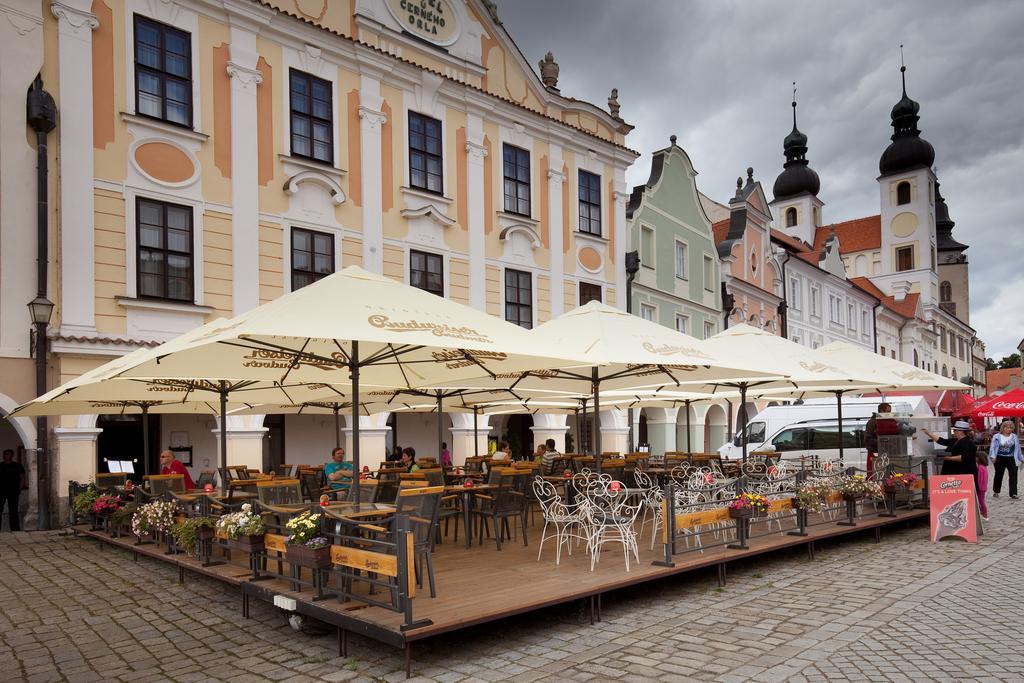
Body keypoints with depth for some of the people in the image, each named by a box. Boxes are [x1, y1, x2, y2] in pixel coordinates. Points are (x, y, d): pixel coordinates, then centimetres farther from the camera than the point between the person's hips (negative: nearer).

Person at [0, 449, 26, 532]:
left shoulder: (18, 466, 4)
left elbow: (22, 478, 4)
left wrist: (19, 490, -5)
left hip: (13, 491, -1)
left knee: (13, 511, 3)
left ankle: (15, 530, 8)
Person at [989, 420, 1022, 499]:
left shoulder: (1014, 437, 5)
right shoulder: (997, 437, -4)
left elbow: (1017, 448, 12)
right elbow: (993, 447, -7)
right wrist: (993, 456, -20)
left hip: (1011, 459, 2)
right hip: (1000, 459, -2)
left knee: (1013, 475, -9)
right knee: (998, 475, 11)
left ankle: (1013, 493, -8)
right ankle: (995, 491, 26)